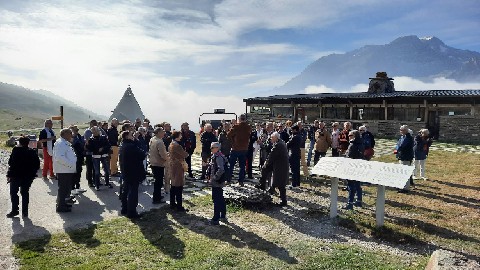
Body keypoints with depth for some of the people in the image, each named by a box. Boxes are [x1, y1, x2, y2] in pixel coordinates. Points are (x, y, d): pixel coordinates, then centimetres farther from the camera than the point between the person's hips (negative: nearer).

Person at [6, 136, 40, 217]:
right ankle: (25, 212, 13)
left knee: (13, 192, 11)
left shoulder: (16, 150, -10)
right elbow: (37, 165, 1)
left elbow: (11, 163, -12)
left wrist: (9, 174, -6)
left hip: (16, 175, -4)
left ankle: (14, 210, 11)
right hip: (28, 176, 4)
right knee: (25, 193, 12)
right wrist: (32, 173, 11)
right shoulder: (32, 152, 1)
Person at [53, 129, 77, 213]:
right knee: (63, 188, -3)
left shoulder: (65, 143, 17)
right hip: (63, 170, -10)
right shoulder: (60, 143, -17)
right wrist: (70, 165, -23)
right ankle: (61, 206, 6)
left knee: (67, 188, 18)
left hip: (68, 170, 10)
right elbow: (60, 157, -27)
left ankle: (64, 202, 30)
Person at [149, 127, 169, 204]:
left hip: (153, 163, 9)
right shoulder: (159, 142, -23)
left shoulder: (152, 140, 5)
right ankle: (156, 199, 10)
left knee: (157, 180, 21)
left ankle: (157, 196, 34)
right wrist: (167, 158, -5)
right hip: (159, 164, -9)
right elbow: (163, 154, -26)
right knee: (159, 182, 2)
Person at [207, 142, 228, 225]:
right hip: (217, 182, 10)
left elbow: (221, 170, -32)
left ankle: (216, 219, 6)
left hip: (216, 182, -10)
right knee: (221, 199, 18)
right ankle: (223, 216, 31)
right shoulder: (215, 156, 10)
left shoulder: (219, 157, -20)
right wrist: (210, 177, 12)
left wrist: (214, 178, -24)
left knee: (216, 200, -2)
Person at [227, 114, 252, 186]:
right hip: (244, 148, 3)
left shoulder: (236, 126, -12)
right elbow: (249, 137, 5)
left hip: (236, 148, -3)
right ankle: (241, 181, 11)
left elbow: (229, 135, -10)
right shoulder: (249, 127, -3)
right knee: (242, 166, 11)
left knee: (231, 164, 9)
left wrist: (233, 140, 5)